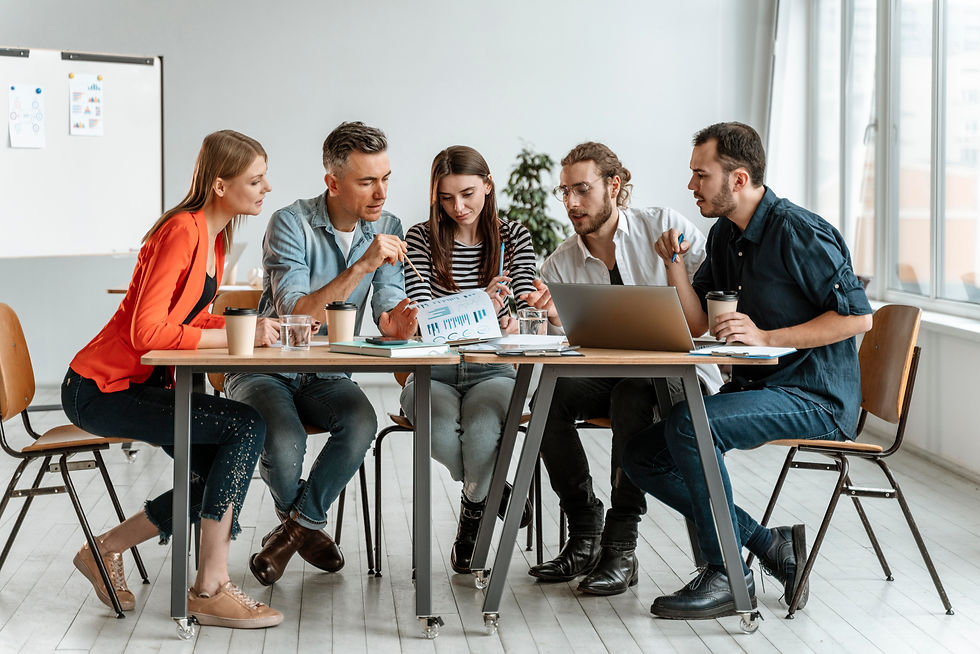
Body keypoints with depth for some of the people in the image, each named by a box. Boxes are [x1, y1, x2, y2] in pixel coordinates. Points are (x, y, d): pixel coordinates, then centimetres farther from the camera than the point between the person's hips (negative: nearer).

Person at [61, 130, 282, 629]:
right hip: (100, 389, -10)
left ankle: (106, 549, 18)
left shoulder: (214, 236, 10)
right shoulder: (182, 232, -21)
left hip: (145, 383, 10)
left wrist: (256, 326, -4)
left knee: (224, 479, 2)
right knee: (246, 426, -21)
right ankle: (210, 588, -18)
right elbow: (148, 332, -27)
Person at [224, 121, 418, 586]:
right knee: (284, 443, -34)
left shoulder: (387, 229, 0)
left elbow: (389, 308, -6)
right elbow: (294, 316, -27)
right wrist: (361, 266, -35)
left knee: (361, 422, -31)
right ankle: (306, 525, 2)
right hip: (265, 369, -3)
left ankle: (297, 525, -7)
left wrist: (396, 324, -32)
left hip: (327, 376, 4)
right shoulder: (290, 224, -16)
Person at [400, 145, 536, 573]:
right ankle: (495, 494, 1)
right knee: (441, 435, -32)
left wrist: (511, 323, -24)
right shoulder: (421, 238, 1)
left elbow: (523, 314, 2)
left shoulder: (514, 237, 7)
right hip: (433, 372, 0)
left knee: (480, 432, -33)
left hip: (491, 371, 0)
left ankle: (473, 511, -2)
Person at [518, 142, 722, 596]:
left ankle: (621, 545, -30)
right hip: (606, 375, 4)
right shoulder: (560, 266, 6)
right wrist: (555, 317, -17)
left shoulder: (663, 227, -2)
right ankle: (584, 535, -15)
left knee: (632, 393, -36)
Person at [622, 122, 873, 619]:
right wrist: (674, 264, -3)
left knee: (688, 424, -31)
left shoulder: (800, 233, -15)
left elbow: (858, 317, -19)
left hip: (815, 398, -9)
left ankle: (728, 576, -17)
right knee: (642, 455, -1)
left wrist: (765, 338, -22)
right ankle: (769, 545, 0)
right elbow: (695, 324, 13)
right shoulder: (724, 235, 12)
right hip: (754, 387, 9)